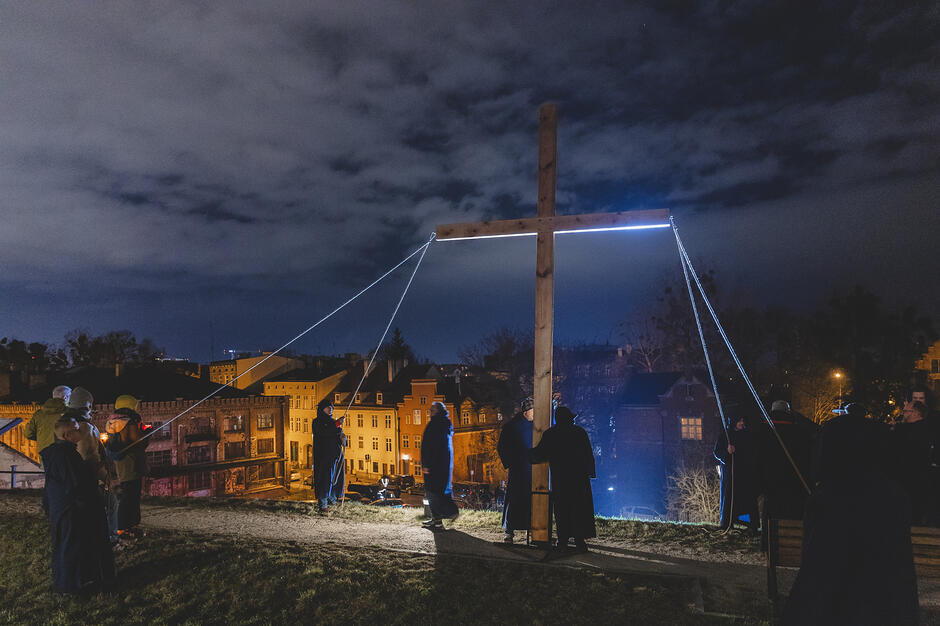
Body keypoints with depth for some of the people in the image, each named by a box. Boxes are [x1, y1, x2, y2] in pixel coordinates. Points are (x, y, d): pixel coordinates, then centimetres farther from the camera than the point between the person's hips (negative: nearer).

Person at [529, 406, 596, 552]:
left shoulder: (550, 434, 0)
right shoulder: (580, 432, 0)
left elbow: (540, 453, 3)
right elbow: (589, 454, 1)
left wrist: (530, 454, 22)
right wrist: (590, 472, 7)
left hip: (559, 478, 1)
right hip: (579, 476, -1)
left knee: (561, 509, 6)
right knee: (579, 507, 3)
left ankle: (563, 540, 6)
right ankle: (579, 540, -2)